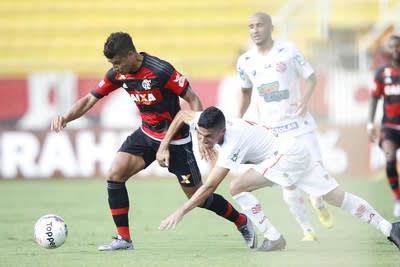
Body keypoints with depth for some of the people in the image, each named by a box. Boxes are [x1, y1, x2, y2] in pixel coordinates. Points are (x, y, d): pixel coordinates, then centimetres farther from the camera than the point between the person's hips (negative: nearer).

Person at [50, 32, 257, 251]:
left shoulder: (160, 70, -25)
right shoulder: (117, 74, -6)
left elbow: (192, 98, -18)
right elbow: (90, 99, 1)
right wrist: (66, 118, -16)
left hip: (176, 138, -6)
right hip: (147, 134, 6)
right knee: (115, 174, -12)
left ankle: (242, 222, 25)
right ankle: (123, 238, -3)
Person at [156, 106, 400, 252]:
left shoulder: (232, 143, -28)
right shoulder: (206, 123, -8)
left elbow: (209, 187, -30)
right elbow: (182, 114, 13)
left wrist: (180, 213, -28)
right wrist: (164, 146, 7)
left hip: (287, 155, -9)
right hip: (295, 153, 9)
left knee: (238, 187, -16)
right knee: (339, 198, 7)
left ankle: (274, 238, -10)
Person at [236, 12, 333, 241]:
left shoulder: (288, 50, -7)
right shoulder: (245, 61, 1)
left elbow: (311, 77, -1)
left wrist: (305, 99, -19)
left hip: (300, 123, -1)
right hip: (271, 129, 1)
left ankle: (319, 205, 28)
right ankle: (308, 230, 7)